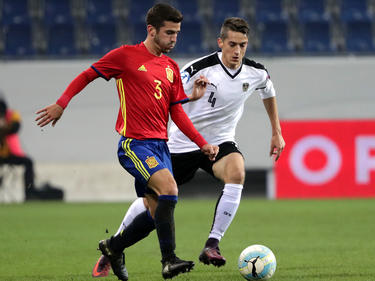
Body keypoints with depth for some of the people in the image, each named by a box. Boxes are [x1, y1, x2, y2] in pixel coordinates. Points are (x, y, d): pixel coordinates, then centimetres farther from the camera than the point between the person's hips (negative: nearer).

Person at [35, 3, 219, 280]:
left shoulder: (171, 68, 14)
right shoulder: (126, 55, -3)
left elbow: (177, 112, 16)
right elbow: (88, 75, 3)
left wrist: (202, 143, 9)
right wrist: (61, 104, -6)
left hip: (160, 143, 7)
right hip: (134, 143, -7)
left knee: (158, 212, 3)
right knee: (169, 187, -26)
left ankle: (113, 247, 27)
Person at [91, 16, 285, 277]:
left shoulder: (256, 73, -7)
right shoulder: (200, 69, -22)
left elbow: (269, 93, 17)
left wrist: (277, 133, 20)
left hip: (220, 142, 2)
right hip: (183, 144, -2)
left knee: (237, 172, -32)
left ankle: (212, 245, -27)